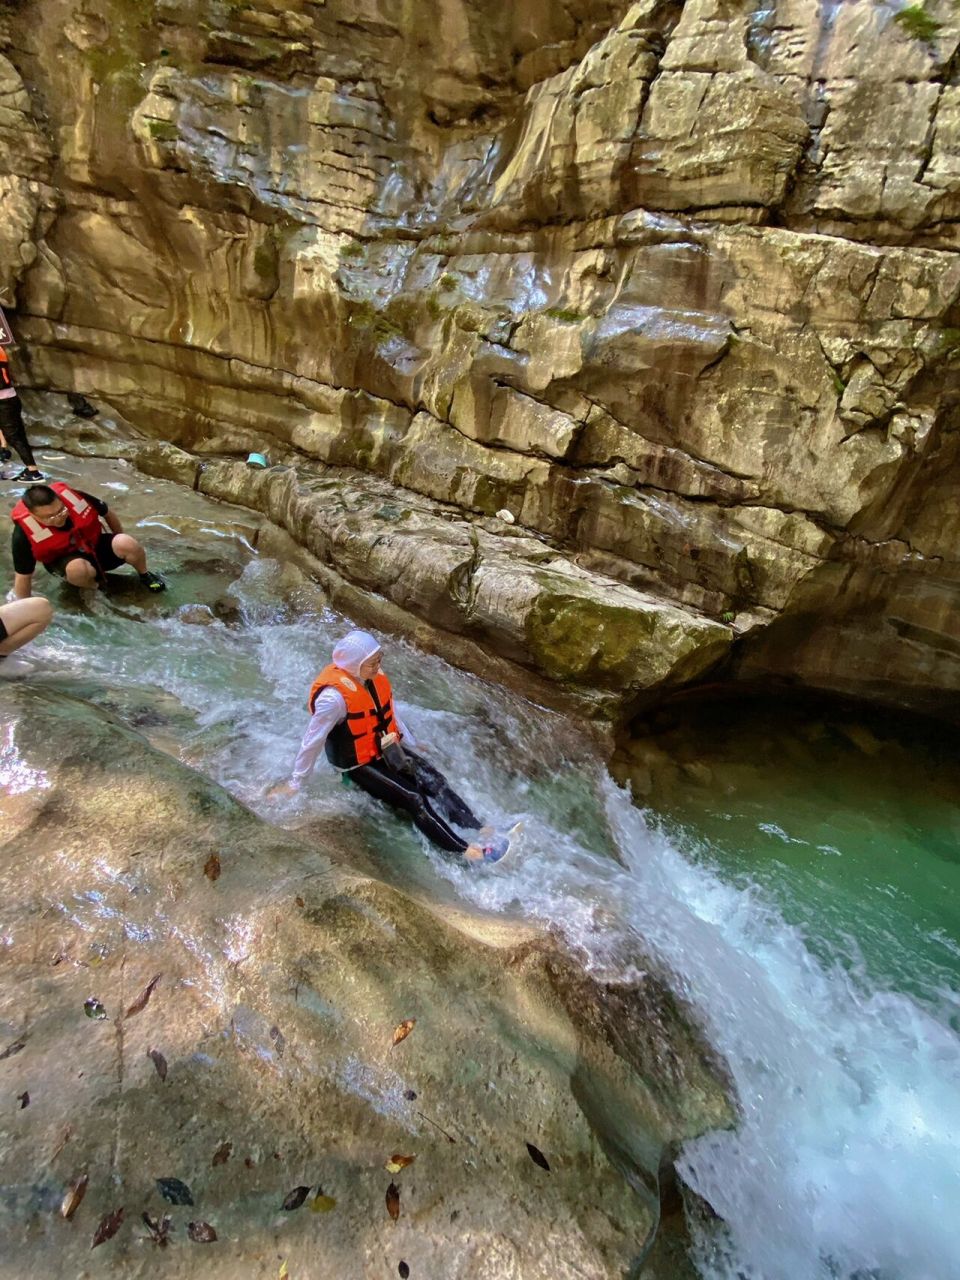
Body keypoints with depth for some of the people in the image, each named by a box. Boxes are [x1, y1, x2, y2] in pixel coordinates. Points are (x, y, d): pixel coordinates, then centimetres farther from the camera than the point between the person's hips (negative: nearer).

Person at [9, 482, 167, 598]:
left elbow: (106, 513, -3)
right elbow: (23, 576, -16)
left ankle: (145, 575, -1)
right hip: (65, 559, -1)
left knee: (126, 543, -30)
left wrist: (122, 545, 10)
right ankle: (94, 588, -4)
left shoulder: (74, 497, -25)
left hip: (97, 545, 2)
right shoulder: (24, 534, -28)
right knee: (78, 568, -39)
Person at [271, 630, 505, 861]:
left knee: (434, 780, -12)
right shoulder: (334, 696, -29)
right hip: (360, 765, -6)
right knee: (414, 799, -18)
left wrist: (411, 744, 18)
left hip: (389, 751, 7)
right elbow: (313, 741, -20)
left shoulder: (375, 677, -6)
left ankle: (478, 829, -16)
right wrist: (295, 783, -11)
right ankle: (465, 851, -15)